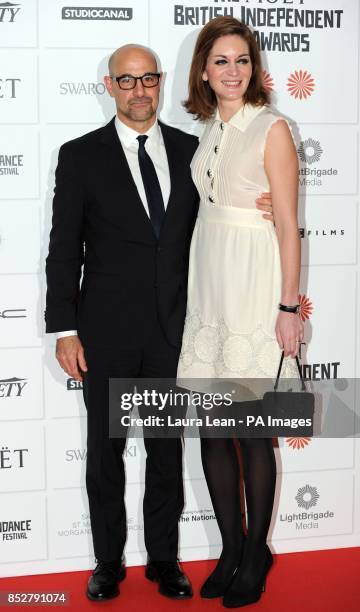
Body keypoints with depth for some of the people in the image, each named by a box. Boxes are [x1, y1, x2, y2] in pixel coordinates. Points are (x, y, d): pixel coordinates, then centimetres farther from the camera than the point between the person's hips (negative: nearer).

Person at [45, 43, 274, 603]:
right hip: (106, 330, -2)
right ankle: (109, 561, 28)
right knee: (105, 449, 11)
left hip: (172, 327, 2)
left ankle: (163, 558, 30)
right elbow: (64, 250, -4)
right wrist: (64, 331, -8)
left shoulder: (190, 149, 5)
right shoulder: (80, 156, -3)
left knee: (167, 448, 13)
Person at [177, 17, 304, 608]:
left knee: (252, 431, 3)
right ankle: (231, 549, 24)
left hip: (253, 289, -6)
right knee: (211, 429, 9)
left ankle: (255, 555, 21)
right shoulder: (209, 129, 12)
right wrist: (199, 287, 14)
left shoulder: (271, 128, -7)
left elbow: (288, 224, -10)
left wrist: (289, 308, -13)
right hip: (208, 286, 7)